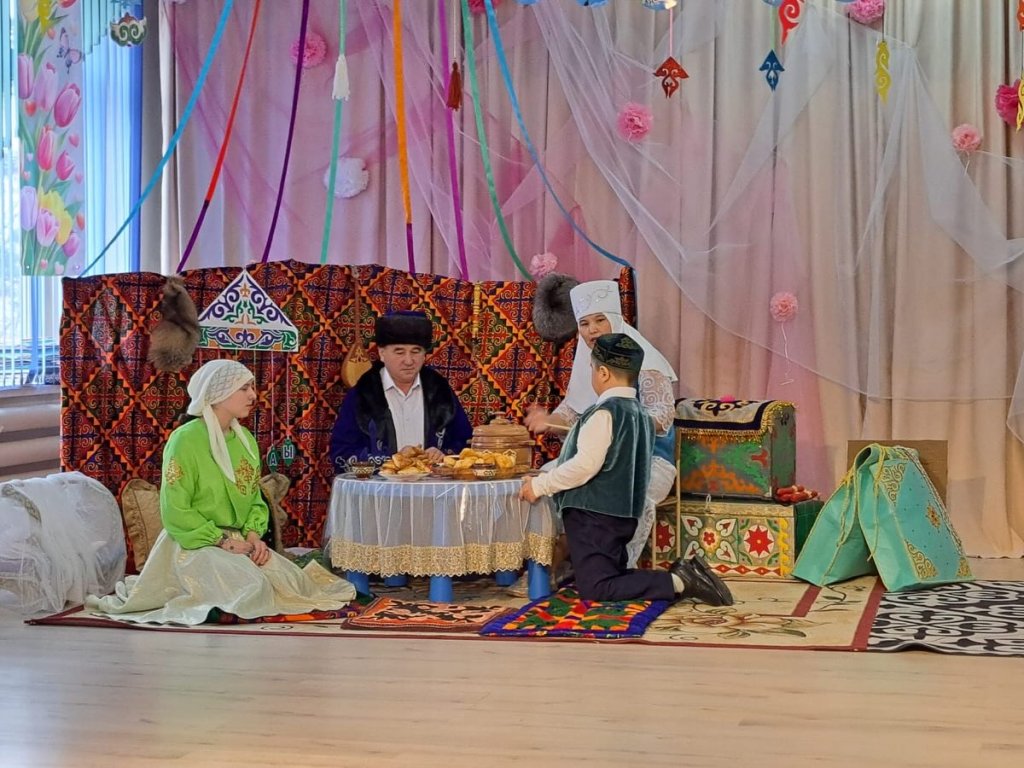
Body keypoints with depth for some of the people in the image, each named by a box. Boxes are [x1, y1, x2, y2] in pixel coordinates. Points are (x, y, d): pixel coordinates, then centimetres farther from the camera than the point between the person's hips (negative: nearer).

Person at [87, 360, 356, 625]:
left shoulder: (245, 439, 9)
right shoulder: (185, 440, -14)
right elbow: (175, 512, -15)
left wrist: (253, 534, -5)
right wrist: (222, 541, -18)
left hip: (240, 542, 8)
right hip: (196, 544, -7)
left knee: (293, 582, -12)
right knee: (251, 590, -31)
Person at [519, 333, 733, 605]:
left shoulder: (605, 412, -17)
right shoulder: (641, 413, 11)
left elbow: (585, 465, -24)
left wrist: (540, 485, -13)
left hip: (594, 515, -9)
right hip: (623, 515, 9)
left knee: (595, 589, -8)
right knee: (613, 578, 18)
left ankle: (677, 582, -18)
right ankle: (682, 575, 0)